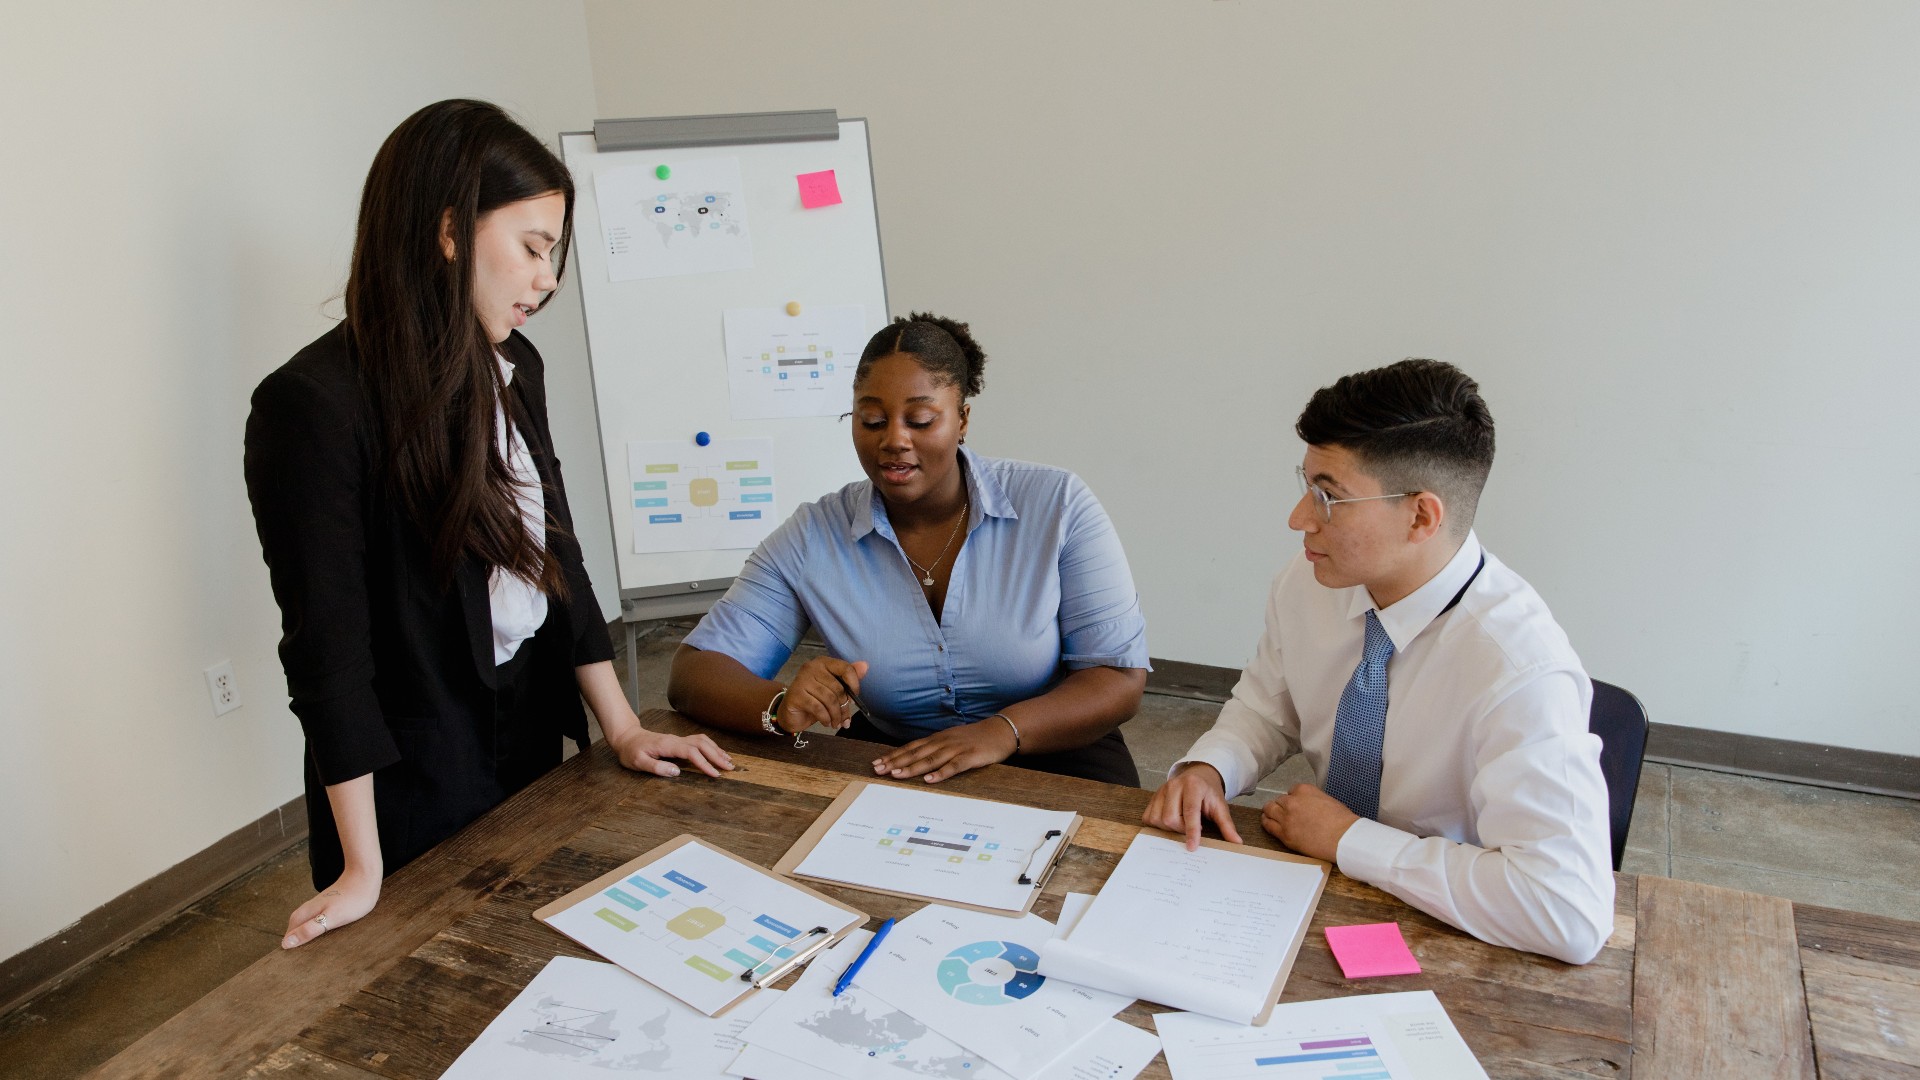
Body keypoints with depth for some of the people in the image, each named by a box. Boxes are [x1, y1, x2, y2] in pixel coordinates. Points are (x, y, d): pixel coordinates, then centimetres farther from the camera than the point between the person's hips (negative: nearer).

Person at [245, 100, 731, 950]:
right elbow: (329, 646, -20)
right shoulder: (314, 404, -21)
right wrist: (362, 870, -17)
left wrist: (622, 728, 5)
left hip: (533, 751, 7)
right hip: (413, 793, -6)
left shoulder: (513, 369, 1)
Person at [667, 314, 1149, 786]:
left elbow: (1122, 678, -8)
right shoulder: (812, 538, -2)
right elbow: (693, 673, -4)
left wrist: (1002, 732, -26)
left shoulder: (1058, 506, -6)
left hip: (1051, 760, -1)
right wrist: (781, 707, -26)